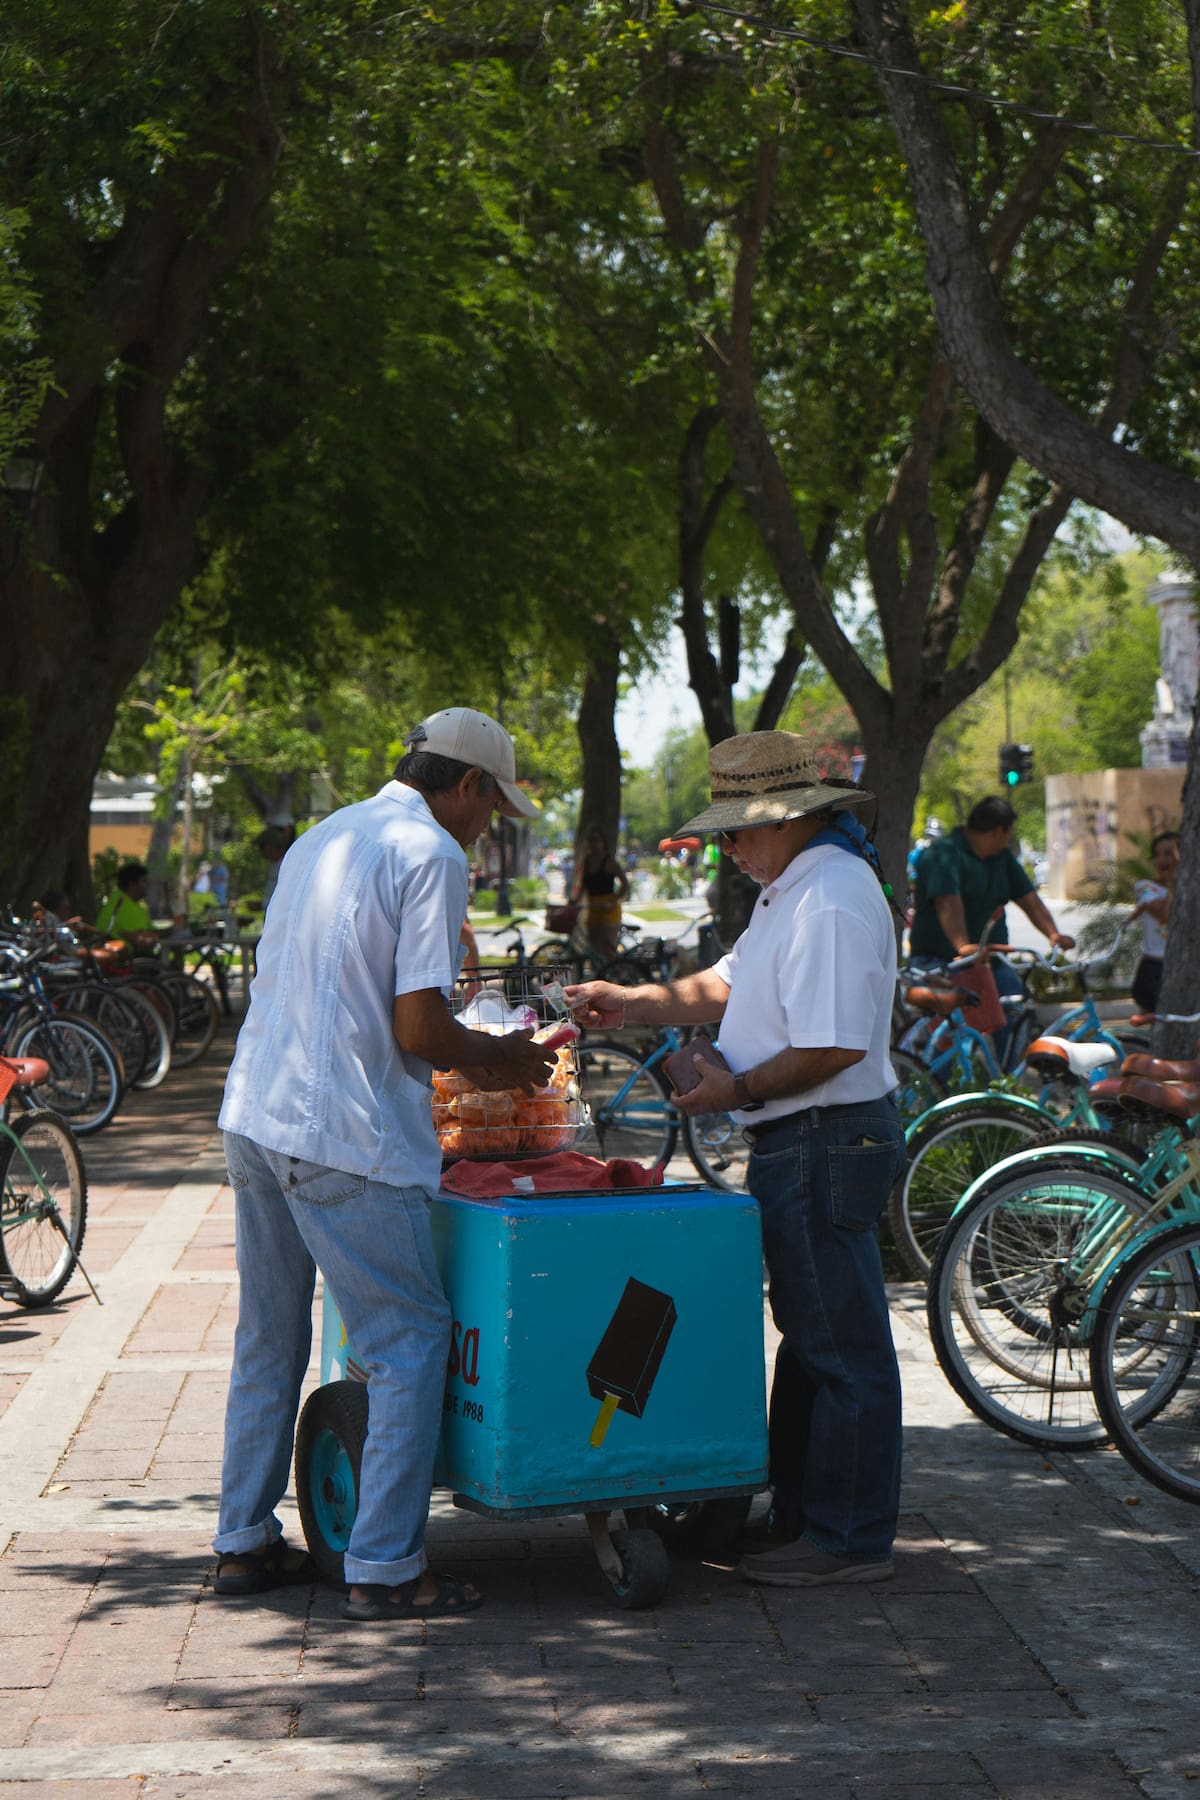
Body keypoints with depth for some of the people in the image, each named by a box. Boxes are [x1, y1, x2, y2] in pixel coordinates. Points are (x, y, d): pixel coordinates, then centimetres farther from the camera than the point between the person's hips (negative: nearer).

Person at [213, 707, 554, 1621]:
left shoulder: (319, 841, 17)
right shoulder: (432, 856, -9)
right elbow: (418, 1029, -15)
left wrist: (470, 1050, 25)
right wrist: (493, 1058, 4)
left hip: (256, 1118, 9)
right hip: (343, 1139, -9)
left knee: (269, 1339, 18)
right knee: (412, 1340, 1)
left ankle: (245, 1541, 26)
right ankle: (385, 1567, 1)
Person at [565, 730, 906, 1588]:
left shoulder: (833, 902, -19)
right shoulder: (795, 890, 16)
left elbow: (835, 1046, -25)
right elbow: (729, 985, 24)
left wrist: (739, 1089, -17)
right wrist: (635, 1002, 14)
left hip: (827, 1144, -11)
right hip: (798, 1145, 11)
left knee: (839, 1344, -4)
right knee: (811, 1339, 17)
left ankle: (850, 1538, 3)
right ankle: (802, 1516, 27)